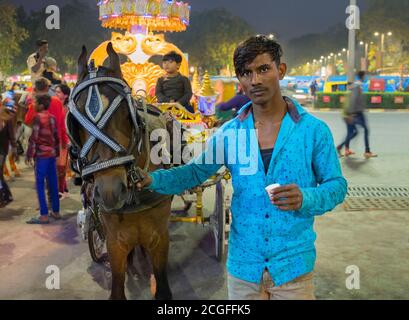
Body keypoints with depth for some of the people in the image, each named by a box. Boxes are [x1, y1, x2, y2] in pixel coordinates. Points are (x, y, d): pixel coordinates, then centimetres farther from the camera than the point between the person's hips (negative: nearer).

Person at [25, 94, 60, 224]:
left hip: (42, 154, -7)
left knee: (40, 185, -4)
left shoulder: (38, 117, -10)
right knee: (53, 184, 11)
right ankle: (56, 212, 17)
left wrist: (29, 155, -7)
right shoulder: (53, 117, 12)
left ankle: (44, 215, -6)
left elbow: (34, 138, -12)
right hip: (52, 154, 7)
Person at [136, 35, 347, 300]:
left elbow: (337, 185, -2)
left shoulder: (314, 130, -7)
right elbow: (195, 172, 5)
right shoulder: (229, 132, 0)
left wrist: (305, 199, -22)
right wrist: (153, 179, -12)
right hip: (243, 265, 3)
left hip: (292, 265, -2)